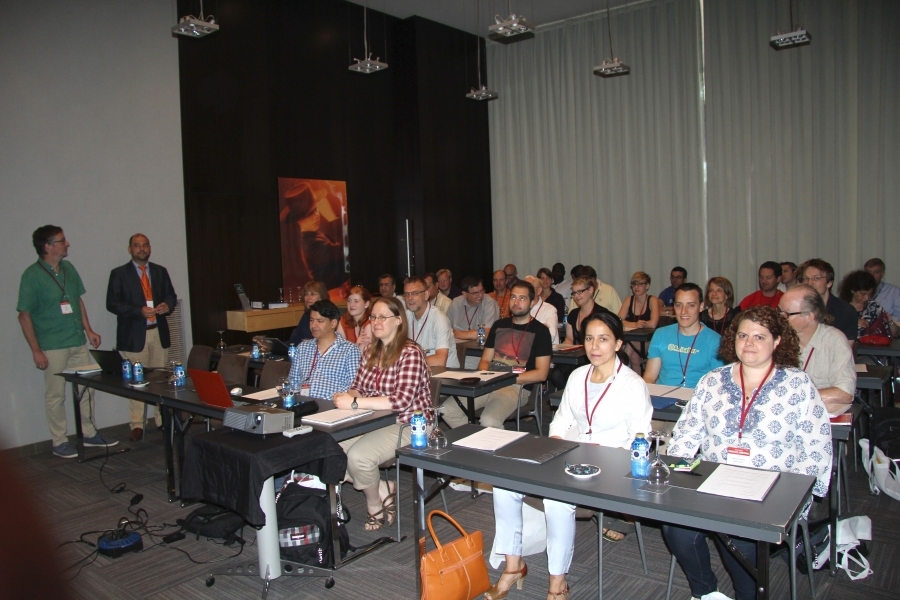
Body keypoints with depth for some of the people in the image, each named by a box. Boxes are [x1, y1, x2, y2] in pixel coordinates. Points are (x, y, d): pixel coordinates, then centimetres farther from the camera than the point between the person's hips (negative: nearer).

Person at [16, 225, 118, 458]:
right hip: (52, 347, -6)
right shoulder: (31, 276, -12)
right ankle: (60, 442, 17)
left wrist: (88, 329, 11)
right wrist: (36, 350, -14)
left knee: (87, 388, 12)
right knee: (56, 395, 4)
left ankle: (89, 433, 26)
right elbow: (24, 316, -11)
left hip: (78, 342, 6)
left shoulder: (68, 268, 6)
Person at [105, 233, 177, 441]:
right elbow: (112, 303, -6)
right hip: (134, 333, -3)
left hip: (159, 332, 3)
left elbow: (171, 295, 15)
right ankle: (137, 425, 7)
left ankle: (163, 420, 17)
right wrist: (139, 311, -18)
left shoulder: (160, 271, 12)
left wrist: (167, 305, -9)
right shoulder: (119, 274, 0)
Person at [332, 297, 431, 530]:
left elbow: (402, 400, -26)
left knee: (358, 456, -28)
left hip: (406, 424, -7)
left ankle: (375, 505, 3)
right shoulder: (370, 352, 9)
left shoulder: (410, 353, -15)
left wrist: (354, 403, -28)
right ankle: (382, 489, 6)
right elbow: (358, 388, 14)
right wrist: (346, 396, -11)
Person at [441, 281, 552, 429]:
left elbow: (541, 374, -3)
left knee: (489, 421, -33)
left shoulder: (540, 331, 3)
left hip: (517, 386, -5)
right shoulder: (499, 325, 19)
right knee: (447, 409, -13)